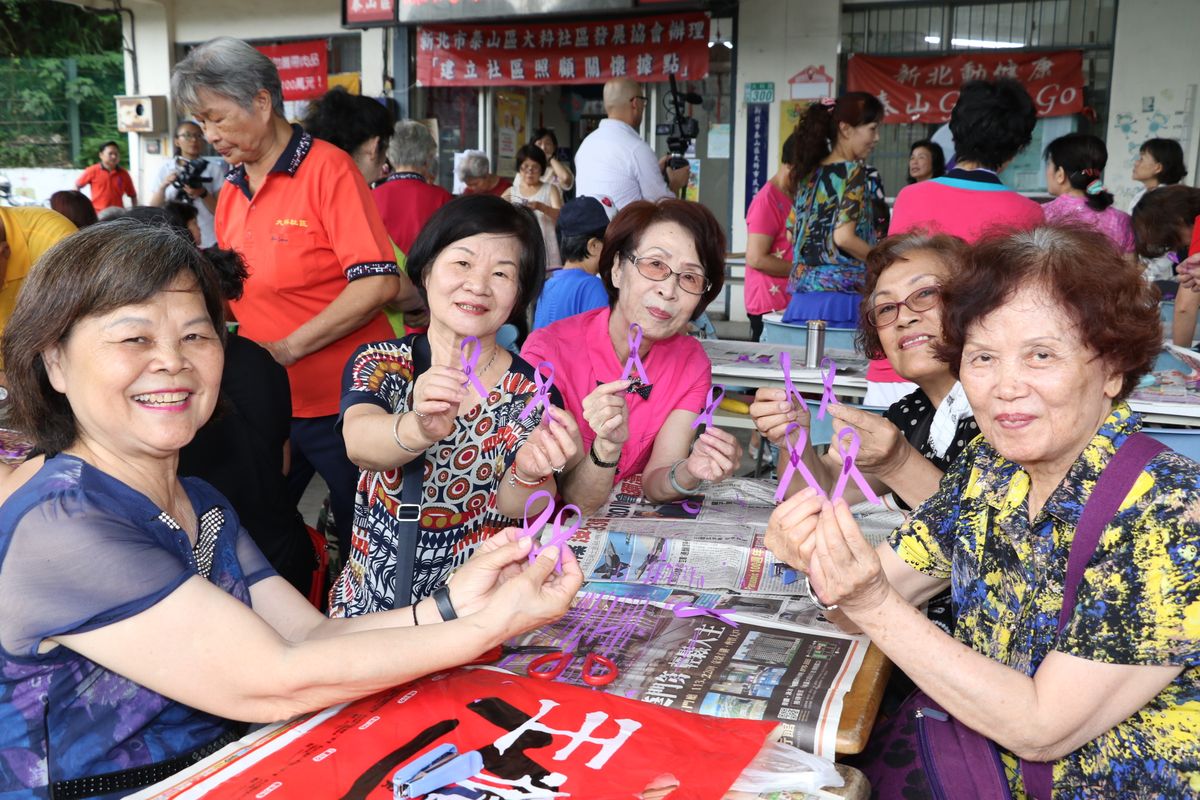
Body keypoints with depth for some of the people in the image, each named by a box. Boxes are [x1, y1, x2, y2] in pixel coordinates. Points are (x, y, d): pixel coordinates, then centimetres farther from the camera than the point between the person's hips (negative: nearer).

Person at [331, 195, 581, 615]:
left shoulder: (532, 394, -1)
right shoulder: (377, 363, 0)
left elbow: (514, 509, -13)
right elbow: (359, 443, -21)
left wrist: (529, 474, -36)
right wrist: (419, 428, -43)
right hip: (369, 604, 0)